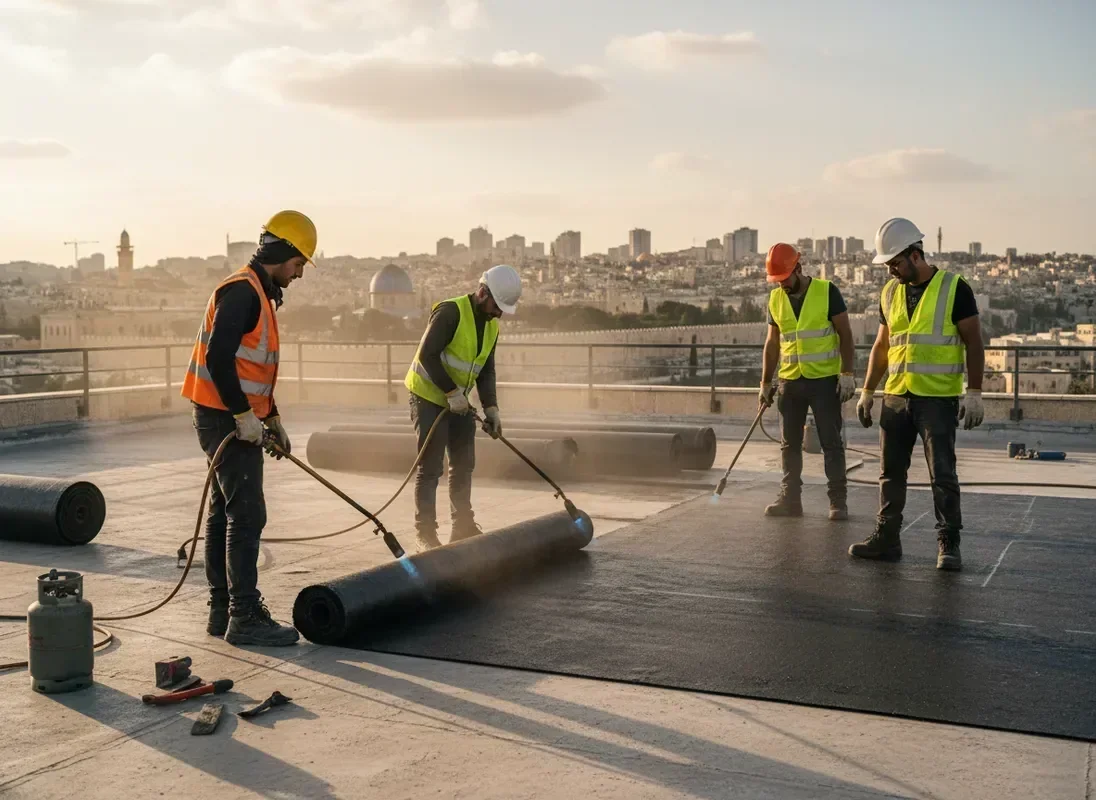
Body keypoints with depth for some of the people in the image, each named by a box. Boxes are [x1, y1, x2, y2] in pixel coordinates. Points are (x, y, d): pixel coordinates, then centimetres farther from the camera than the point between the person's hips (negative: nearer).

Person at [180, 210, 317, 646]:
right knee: (247, 516, -9)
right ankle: (245, 618, -5)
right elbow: (218, 357, -25)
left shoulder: (259, 294, 18)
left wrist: (273, 419, 21)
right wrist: (244, 415, -22)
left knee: (224, 514, 13)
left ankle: (222, 610, 21)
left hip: (233, 419, 11)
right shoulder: (242, 291, -15)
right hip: (228, 420, -11)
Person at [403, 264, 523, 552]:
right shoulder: (450, 312, -19)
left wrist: (491, 409, -4)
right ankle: (425, 534, 2)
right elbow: (427, 355, -25)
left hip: (458, 402, 8)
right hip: (428, 398, -8)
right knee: (430, 468, -6)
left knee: (463, 464, 12)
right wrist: (452, 392, -25)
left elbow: (486, 372, 8)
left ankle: (463, 528, 23)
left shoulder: (492, 326, 6)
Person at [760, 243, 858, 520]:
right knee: (790, 444, 9)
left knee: (831, 442, 0)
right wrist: (765, 383, 11)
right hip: (790, 381, 5)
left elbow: (845, 335, -6)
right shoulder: (775, 299, 6)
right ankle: (790, 499, 17)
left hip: (825, 380, -5)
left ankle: (838, 501, 6)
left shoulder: (827, 292, -8)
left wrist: (847, 374, -12)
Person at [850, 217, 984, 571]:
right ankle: (886, 538, 19)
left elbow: (973, 342, -6)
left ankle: (948, 545, 6)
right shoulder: (890, 293, 10)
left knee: (942, 474, -4)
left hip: (938, 398, -5)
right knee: (891, 472, 10)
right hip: (895, 396, 6)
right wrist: (867, 392, 14)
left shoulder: (954, 288, -6)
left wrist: (974, 392, -12)